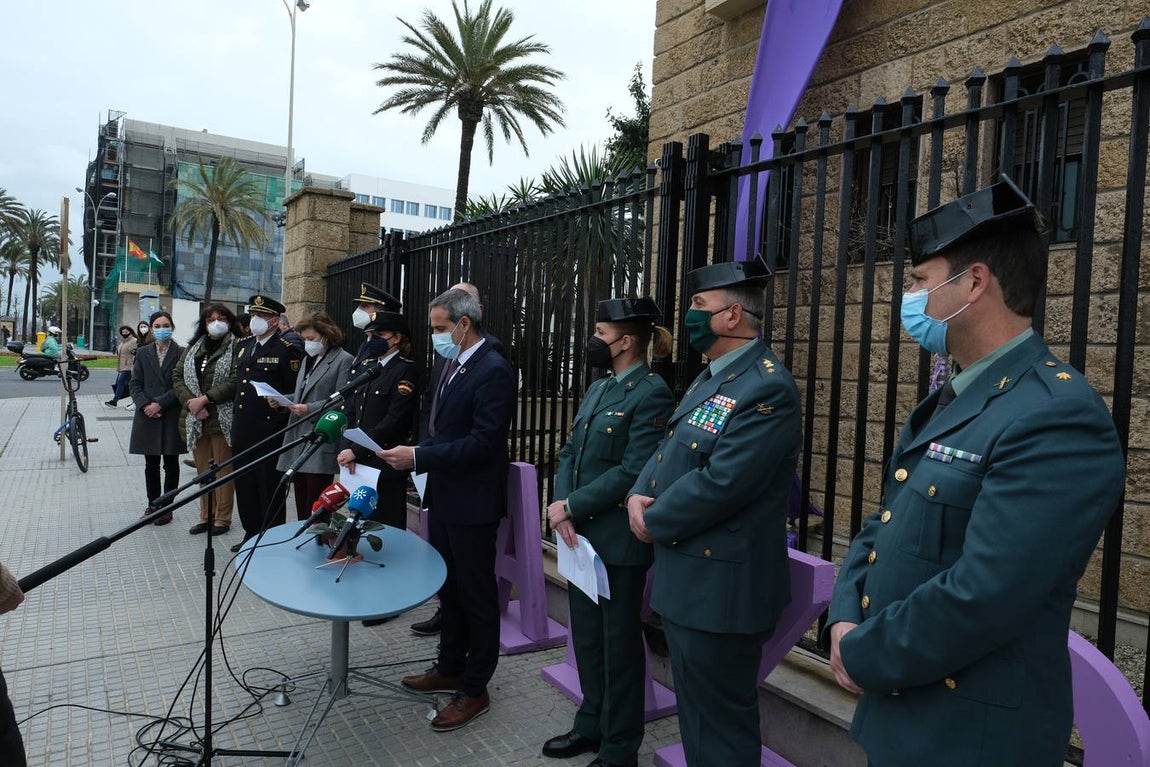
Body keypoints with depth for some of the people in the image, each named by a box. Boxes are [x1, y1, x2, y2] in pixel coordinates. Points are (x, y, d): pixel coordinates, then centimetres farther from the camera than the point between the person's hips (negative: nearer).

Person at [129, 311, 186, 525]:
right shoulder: (143, 353, 8)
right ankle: (153, 505, 20)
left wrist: (160, 403, -14)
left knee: (171, 463, 5)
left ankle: (167, 507, 14)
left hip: (172, 416, -3)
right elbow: (135, 384, 6)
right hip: (148, 416, 3)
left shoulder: (181, 353, -2)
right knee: (151, 464, 8)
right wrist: (145, 405, -9)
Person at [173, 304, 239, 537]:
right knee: (203, 470, 13)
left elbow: (234, 381, -16)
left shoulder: (236, 347, -5)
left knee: (223, 469, 2)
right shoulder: (193, 347, 14)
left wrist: (204, 399, -17)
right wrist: (190, 402, -7)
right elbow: (177, 376, 9)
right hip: (195, 419, 6)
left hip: (222, 419, -6)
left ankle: (222, 518, 11)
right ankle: (206, 516, 23)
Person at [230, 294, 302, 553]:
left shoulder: (286, 350, -10)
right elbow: (238, 383, 19)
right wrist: (236, 423, 15)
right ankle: (251, 534, 30)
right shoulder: (243, 346, 14)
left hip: (270, 432, -7)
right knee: (245, 486, 16)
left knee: (270, 490, 4)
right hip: (242, 432, 8)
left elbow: (295, 393, -11)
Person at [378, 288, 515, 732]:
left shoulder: (493, 371, -19)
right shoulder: (453, 365, 10)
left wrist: (419, 456, -23)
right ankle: (450, 669, 37)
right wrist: (415, 454, 1)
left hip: (472, 503, -9)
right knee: (448, 588, 20)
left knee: (476, 595, 5)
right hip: (443, 497, 9)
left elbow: (483, 443, -25)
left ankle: (474, 689, 20)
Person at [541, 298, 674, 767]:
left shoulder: (652, 394, -14)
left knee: (619, 642, 7)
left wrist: (570, 506, -17)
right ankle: (591, 725, 38)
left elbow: (633, 473, -21)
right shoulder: (598, 389, 12)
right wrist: (563, 508, -8)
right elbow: (570, 453, 9)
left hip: (619, 541, -8)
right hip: (582, 535, 8)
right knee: (586, 636, 19)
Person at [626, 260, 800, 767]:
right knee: (694, 712, 24)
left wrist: (653, 523, -14)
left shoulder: (767, 389, -21)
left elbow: (719, 484, -27)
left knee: (720, 725, 8)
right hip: (685, 580, 10)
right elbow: (669, 450, 14)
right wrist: (638, 495, -5)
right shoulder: (711, 377, 11)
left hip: (720, 588, -10)